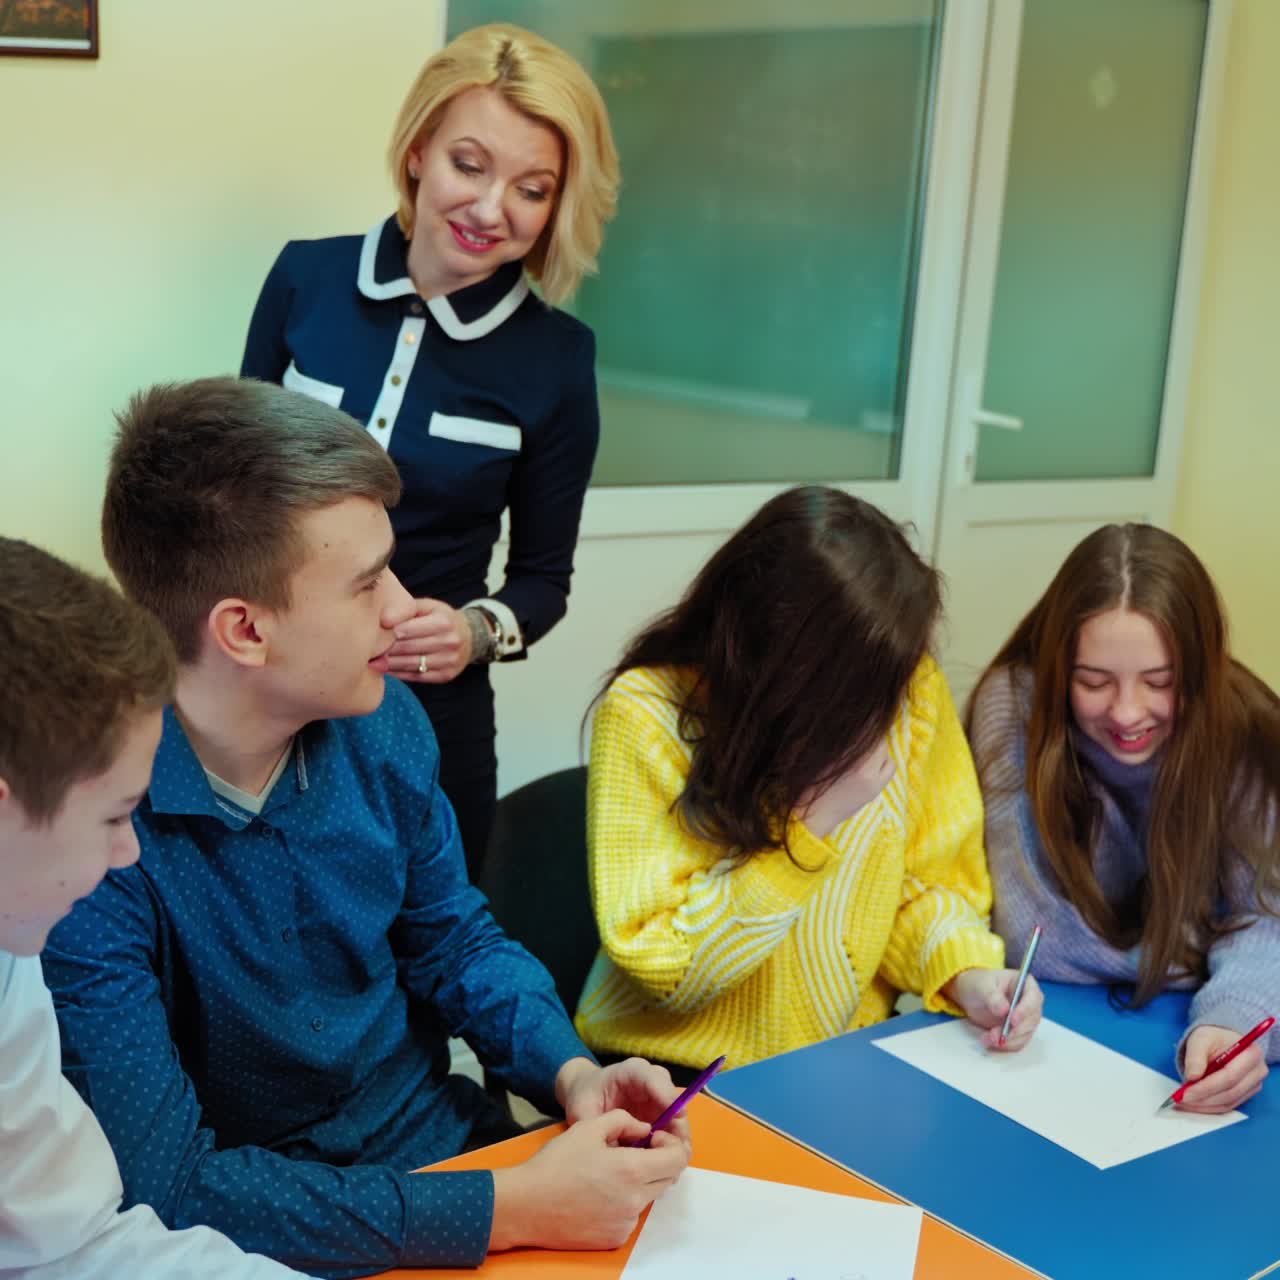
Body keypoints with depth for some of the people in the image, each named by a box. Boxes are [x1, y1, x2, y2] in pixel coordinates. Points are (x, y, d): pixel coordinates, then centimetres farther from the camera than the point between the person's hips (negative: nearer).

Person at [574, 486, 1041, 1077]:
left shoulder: (912, 686, -8)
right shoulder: (647, 711, -20)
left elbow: (927, 878, 4)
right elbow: (662, 966, -20)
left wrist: (965, 971, -15)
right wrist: (810, 821, -27)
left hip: (848, 1059, 3)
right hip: (674, 1070, -2)